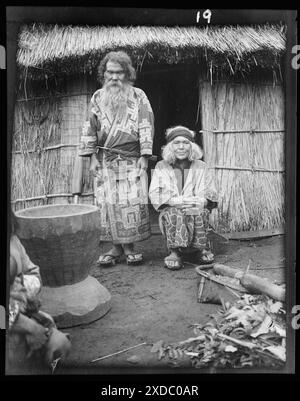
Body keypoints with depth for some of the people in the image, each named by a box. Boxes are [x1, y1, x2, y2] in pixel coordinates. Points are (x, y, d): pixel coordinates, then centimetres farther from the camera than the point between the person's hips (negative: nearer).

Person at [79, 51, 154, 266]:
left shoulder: (138, 96, 5)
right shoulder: (98, 98, 11)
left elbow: (146, 126, 1)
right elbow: (90, 128, 11)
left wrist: (144, 156, -6)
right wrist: (92, 156, 4)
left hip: (131, 159, -2)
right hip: (105, 160, 2)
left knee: (133, 202, -4)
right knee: (108, 203, 0)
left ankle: (129, 246, 7)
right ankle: (116, 247, 9)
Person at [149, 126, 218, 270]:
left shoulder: (201, 167, 11)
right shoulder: (161, 167, 8)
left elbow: (211, 195, 5)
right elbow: (154, 196, -2)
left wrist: (202, 202, -19)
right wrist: (176, 201, -19)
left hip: (197, 212, 1)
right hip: (170, 214, 0)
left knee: (200, 213, -33)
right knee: (174, 214, -34)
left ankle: (202, 248, -15)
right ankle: (175, 251, -22)